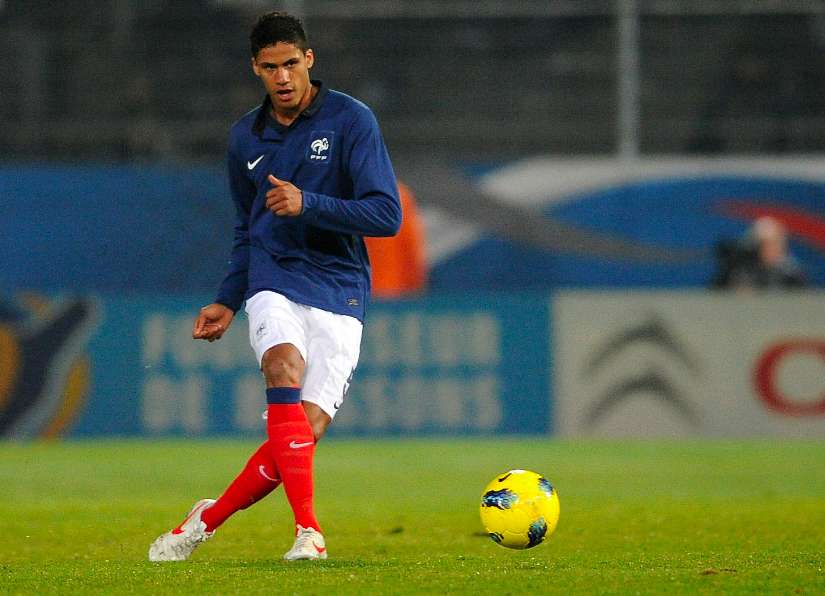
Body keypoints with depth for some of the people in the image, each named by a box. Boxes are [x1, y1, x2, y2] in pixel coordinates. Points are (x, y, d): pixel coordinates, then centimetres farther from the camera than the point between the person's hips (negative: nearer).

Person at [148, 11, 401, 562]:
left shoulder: (351, 120, -4)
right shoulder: (246, 137, 11)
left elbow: (387, 215, -12)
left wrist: (307, 204, -22)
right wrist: (228, 302, 15)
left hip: (339, 291, -2)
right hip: (274, 282, 2)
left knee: (308, 430, -12)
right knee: (286, 368, -30)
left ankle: (209, 518, 9)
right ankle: (308, 530, -32)